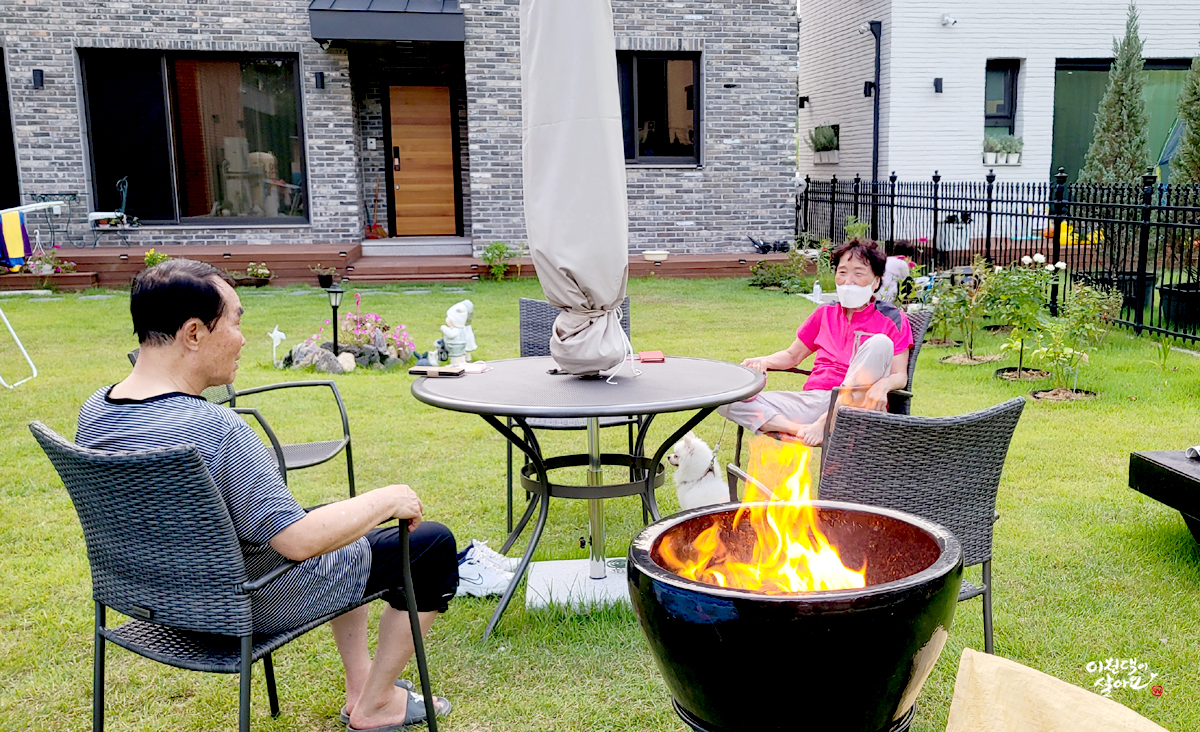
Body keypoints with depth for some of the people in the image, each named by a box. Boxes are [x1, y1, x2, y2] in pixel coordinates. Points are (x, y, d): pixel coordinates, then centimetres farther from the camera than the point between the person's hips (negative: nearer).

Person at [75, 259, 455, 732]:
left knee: (343, 527, 31)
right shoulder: (214, 430, -34)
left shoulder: (93, 412, -7)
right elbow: (299, 541, -33)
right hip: (260, 604, -9)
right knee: (433, 545, 5)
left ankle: (359, 684, 35)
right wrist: (386, 500, -17)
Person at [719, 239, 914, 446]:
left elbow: (900, 376, 1)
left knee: (879, 343, -30)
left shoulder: (891, 319, 8)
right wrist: (764, 361, 5)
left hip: (855, 408, -3)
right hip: (812, 400, 4)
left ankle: (824, 425, -30)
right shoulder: (825, 314, 20)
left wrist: (882, 385, -24)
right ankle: (802, 430, -35)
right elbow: (792, 355, 28)